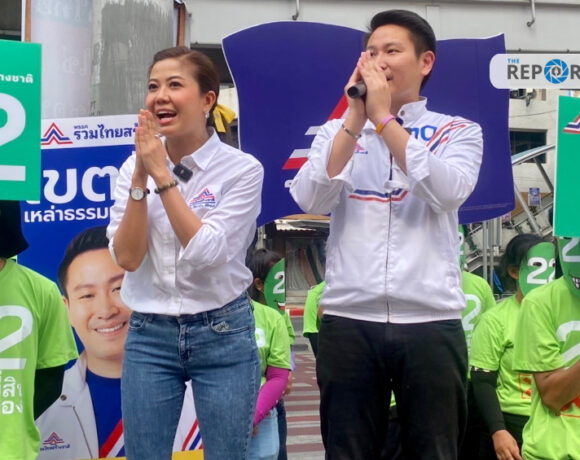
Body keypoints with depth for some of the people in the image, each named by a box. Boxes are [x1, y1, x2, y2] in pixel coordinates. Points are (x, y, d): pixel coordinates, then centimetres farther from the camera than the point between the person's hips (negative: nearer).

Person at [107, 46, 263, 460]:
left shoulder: (242, 168, -9)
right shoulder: (133, 167, 1)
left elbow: (206, 253, -20)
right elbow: (126, 257, -8)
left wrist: (162, 175, -20)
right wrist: (141, 176, -15)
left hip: (223, 334, -2)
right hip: (149, 336, 3)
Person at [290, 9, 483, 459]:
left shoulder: (458, 131, 7)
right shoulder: (337, 131, 11)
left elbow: (447, 193, -13)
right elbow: (310, 200, -5)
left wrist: (383, 117, -10)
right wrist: (356, 117, -9)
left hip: (432, 322, -1)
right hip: (349, 321, 1)